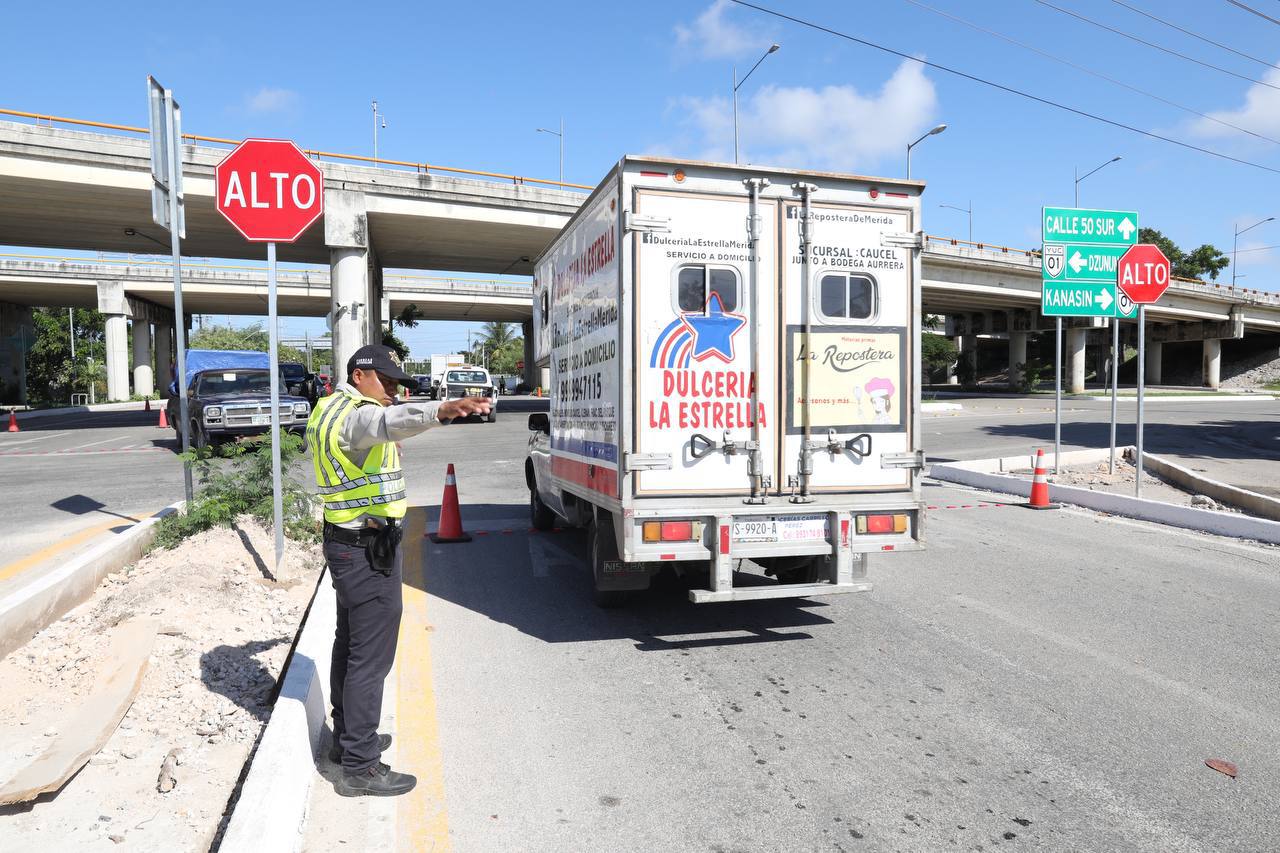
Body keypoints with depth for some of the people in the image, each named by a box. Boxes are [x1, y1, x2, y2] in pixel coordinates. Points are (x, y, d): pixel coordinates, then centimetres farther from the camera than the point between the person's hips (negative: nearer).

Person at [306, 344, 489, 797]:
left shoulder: (329, 408, 14)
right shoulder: (356, 415, -20)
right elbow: (392, 419, -44)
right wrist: (441, 410, -61)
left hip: (345, 542, 11)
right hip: (368, 550, -11)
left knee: (349, 644, 21)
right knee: (371, 657, -3)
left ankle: (348, 737, 37)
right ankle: (359, 767, 6)